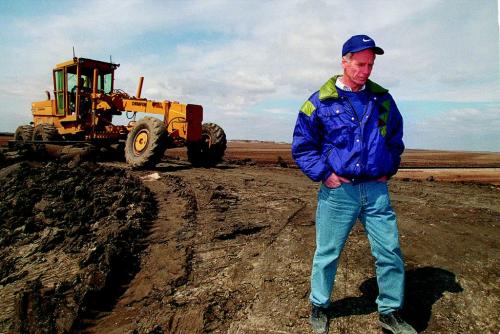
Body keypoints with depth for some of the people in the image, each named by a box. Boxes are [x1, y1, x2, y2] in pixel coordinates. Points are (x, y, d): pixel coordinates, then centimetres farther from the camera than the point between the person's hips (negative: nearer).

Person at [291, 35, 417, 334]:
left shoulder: (382, 99, 8)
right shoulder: (319, 102, -4)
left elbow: (396, 137, 21)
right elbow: (302, 146, 0)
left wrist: (389, 169, 11)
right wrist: (324, 174, -9)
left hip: (376, 190, 4)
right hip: (338, 191, -3)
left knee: (391, 253, 7)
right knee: (327, 254, 8)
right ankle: (319, 307, 32)